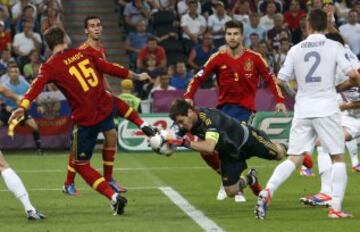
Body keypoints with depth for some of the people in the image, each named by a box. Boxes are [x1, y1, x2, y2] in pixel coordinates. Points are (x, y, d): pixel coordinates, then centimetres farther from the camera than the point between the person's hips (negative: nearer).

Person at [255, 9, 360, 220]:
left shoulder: (296, 50, 7)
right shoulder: (334, 46, -1)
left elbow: (280, 81, 9)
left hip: (302, 110, 3)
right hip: (327, 108, -3)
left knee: (294, 159, 5)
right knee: (338, 158, 7)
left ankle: (267, 192, -16)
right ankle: (336, 208, -1)